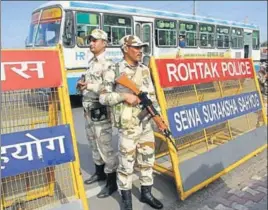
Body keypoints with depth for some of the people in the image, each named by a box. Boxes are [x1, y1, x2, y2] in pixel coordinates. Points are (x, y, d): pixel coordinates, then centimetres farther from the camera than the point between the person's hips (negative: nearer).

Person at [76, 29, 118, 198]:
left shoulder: (107, 64, -14)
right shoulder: (92, 62, 15)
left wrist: (89, 86, -19)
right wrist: (82, 84, 4)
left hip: (100, 111, -9)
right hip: (89, 110, 10)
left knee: (105, 148, -3)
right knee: (94, 145, 21)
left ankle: (112, 183, 11)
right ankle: (100, 173, 38)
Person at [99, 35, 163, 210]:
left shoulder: (145, 70, 10)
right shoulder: (114, 71, -7)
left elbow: (152, 95, 13)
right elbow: (103, 97, -8)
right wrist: (124, 96, -18)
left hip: (146, 124, 6)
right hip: (127, 126, -5)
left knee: (147, 161, 15)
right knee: (126, 165, 4)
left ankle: (146, 193, 34)